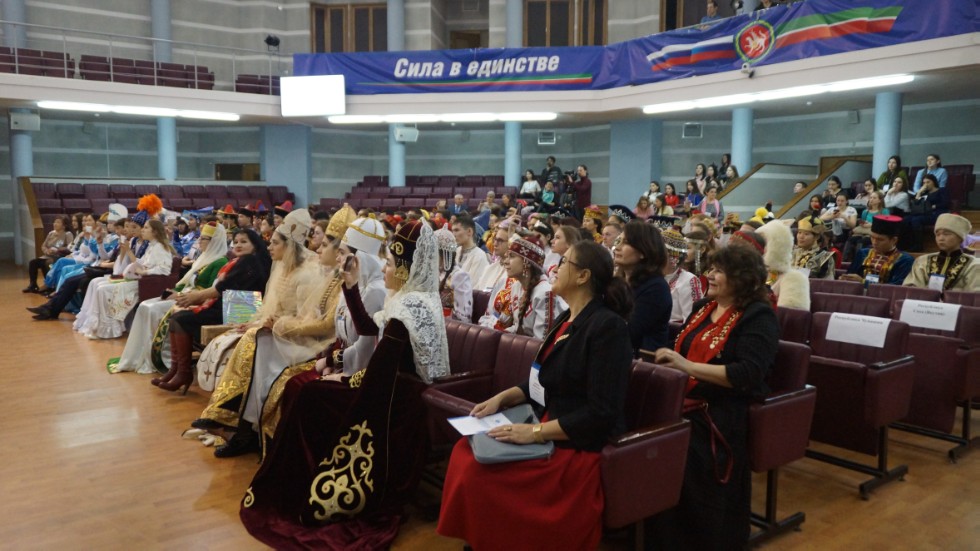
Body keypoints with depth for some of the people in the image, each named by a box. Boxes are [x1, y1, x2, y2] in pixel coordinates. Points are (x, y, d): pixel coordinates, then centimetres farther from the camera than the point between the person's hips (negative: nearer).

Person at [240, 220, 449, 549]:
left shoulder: (407, 310, -23)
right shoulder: (417, 299, 8)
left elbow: (375, 377, -23)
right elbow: (368, 329, 17)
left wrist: (343, 379, -5)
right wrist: (352, 287, 9)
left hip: (394, 401, -10)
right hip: (397, 389, 10)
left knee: (308, 397, -5)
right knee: (312, 392, 10)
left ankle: (301, 495, 11)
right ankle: (296, 487, 17)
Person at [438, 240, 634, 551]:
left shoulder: (608, 326, -19)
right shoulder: (567, 320, 10)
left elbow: (601, 414, -23)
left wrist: (535, 432, -24)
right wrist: (502, 398, 5)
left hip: (581, 445, -9)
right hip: (548, 429, 9)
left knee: (479, 473, -20)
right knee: (467, 452, -5)